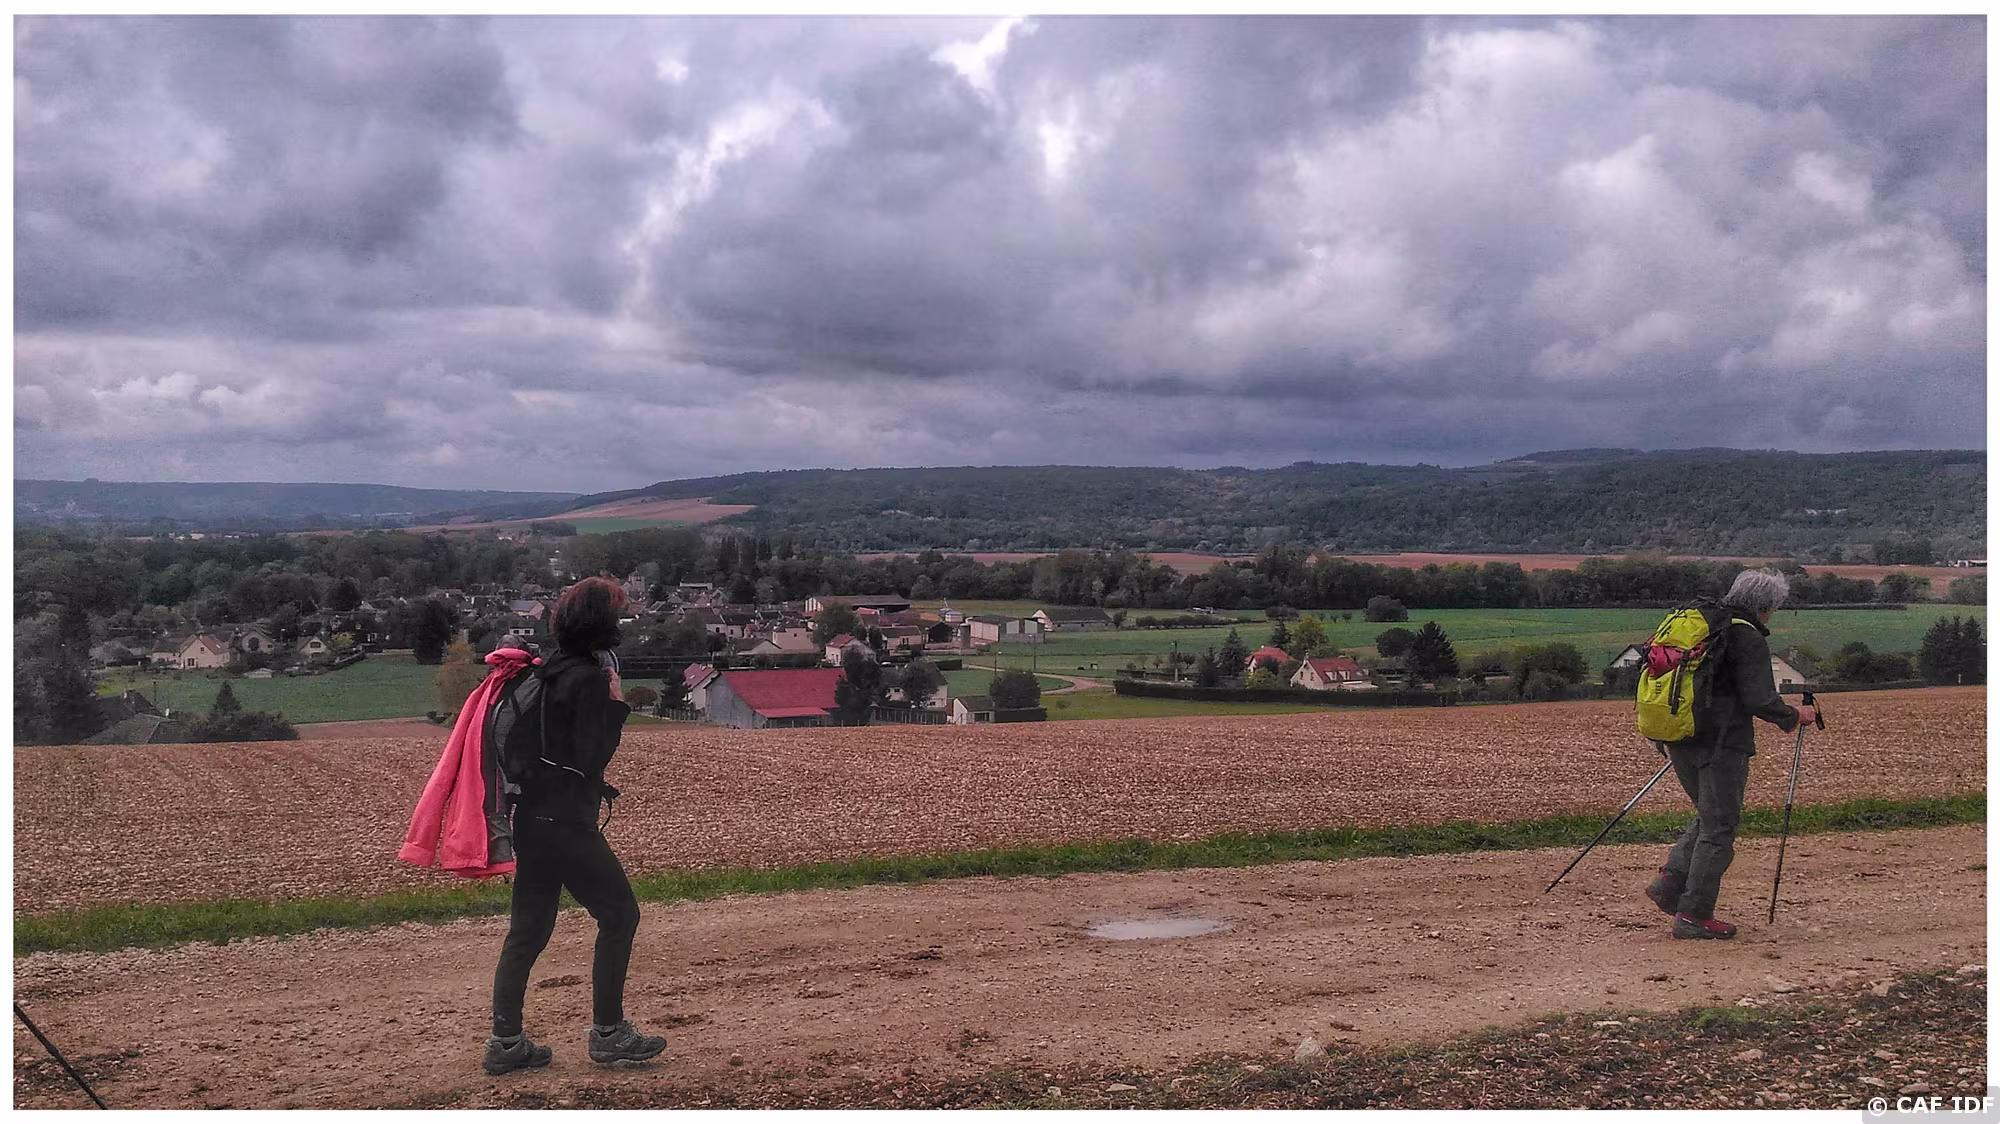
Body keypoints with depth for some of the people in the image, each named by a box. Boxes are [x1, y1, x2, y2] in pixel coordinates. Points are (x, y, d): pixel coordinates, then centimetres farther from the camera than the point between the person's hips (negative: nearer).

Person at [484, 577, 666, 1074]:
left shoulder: (550, 672, 13)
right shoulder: (589, 680, -15)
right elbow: (592, 757, -18)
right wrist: (617, 706, -10)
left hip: (531, 821, 9)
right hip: (568, 825, -9)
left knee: (529, 928, 12)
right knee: (619, 913, 3)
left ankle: (505, 1041, 16)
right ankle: (608, 1034, 8)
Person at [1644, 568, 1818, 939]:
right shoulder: (1747, 638, -10)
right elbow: (1760, 700, -16)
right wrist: (1793, 717, 2)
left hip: (1679, 739, 8)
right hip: (1720, 745, -8)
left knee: (1709, 818, 21)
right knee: (1719, 829, 0)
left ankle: (1670, 883, 11)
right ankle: (1694, 916, 2)